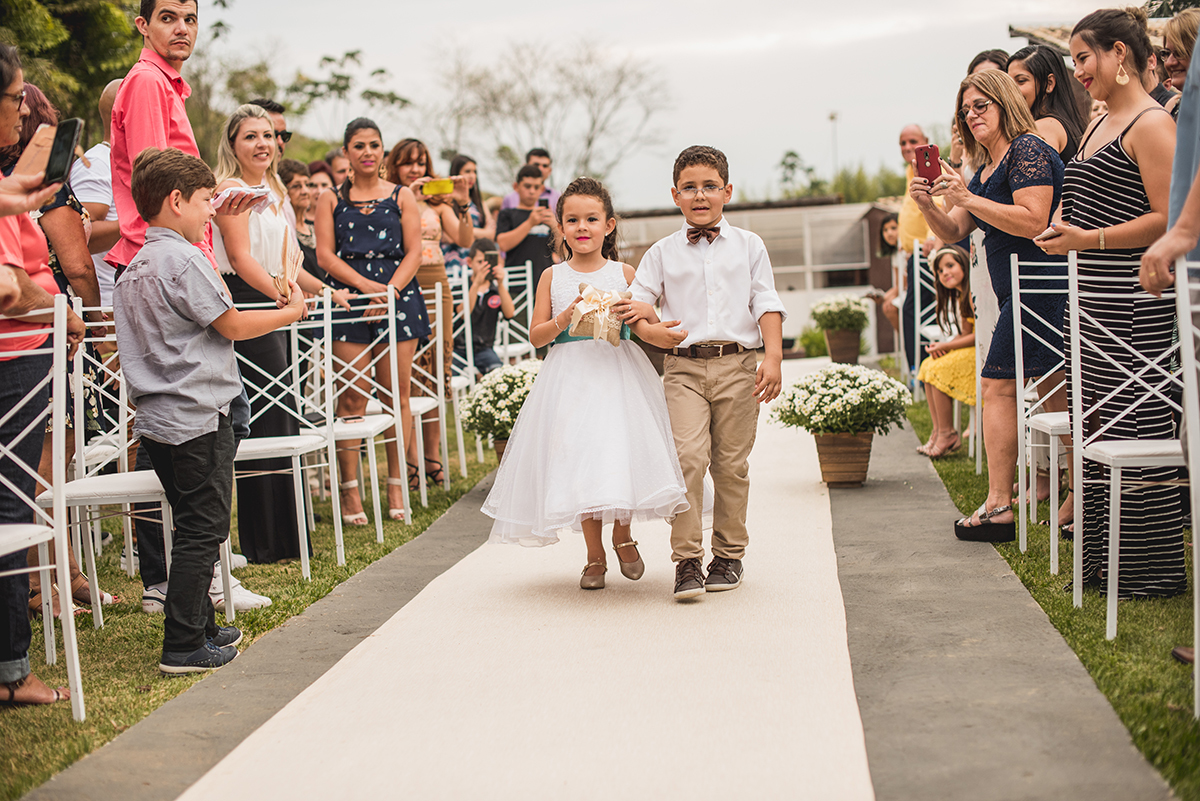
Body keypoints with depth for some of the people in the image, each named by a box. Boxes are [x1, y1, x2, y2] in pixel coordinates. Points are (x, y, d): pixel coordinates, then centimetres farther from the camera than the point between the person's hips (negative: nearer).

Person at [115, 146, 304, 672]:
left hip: (157, 420, 9)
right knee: (203, 529, -4)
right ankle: (184, 646, -2)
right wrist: (292, 312, 3)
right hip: (198, 417, -9)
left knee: (193, 525, 18)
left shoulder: (134, 269, 14)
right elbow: (233, 325, -10)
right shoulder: (182, 260, -14)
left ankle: (201, 626, 26)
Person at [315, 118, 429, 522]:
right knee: (352, 397, -5)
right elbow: (325, 254, 1)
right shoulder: (331, 199, 10)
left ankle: (396, 487, 9)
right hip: (349, 302, -1)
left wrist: (390, 289, -12)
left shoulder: (402, 196, 11)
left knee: (398, 393, 1)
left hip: (399, 296, 1)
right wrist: (367, 285, -12)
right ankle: (349, 489, 0)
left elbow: (414, 252, 4)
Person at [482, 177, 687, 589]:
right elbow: (536, 335, 4)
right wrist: (567, 316, -12)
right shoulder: (553, 277, 6)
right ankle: (594, 555, 14)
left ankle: (622, 536, 20)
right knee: (580, 461, -1)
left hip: (619, 371, 0)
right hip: (571, 377, 0)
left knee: (623, 452, -8)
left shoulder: (624, 273, 6)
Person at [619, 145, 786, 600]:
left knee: (731, 463, 3)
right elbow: (636, 303, 9)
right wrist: (649, 330, -13)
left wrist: (773, 356, -6)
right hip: (684, 366, 0)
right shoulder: (663, 253, 11)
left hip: (738, 363, 0)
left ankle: (729, 555, 17)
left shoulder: (748, 246, 11)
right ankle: (686, 561, -9)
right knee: (689, 456, -14)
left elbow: (767, 304, 6)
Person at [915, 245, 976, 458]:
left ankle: (947, 435, -11)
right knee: (928, 366, 1)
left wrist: (945, 346, -16)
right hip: (970, 349, 10)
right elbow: (966, 334, 11)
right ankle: (938, 431, -2)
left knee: (939, 370, -20)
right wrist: (941, 347, -8)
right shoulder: (959, 296, 14)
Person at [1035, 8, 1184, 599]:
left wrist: (1088, 239, -17)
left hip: (1136, 306, -10)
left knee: (1138, 430, -6)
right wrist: (1064, 229, 11)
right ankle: (1102, 559, 20)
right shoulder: (1097, 127, 18)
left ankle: (1153, 571, 3)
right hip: (1095, 305, 10)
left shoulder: (1150, 124, -10)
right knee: (1098, 428, 11)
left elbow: (1169, 219, -17)